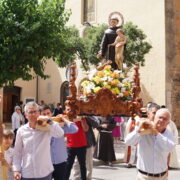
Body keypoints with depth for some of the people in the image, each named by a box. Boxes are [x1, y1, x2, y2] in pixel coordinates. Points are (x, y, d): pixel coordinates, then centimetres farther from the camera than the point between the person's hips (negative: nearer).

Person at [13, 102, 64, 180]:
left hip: (44, 173, -1)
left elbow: (60, 134, -23)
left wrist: (49, 121, -27)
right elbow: (17, 152, 4)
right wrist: (16, 170, 0)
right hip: (26, 174, 1)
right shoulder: (21, 131, -1)